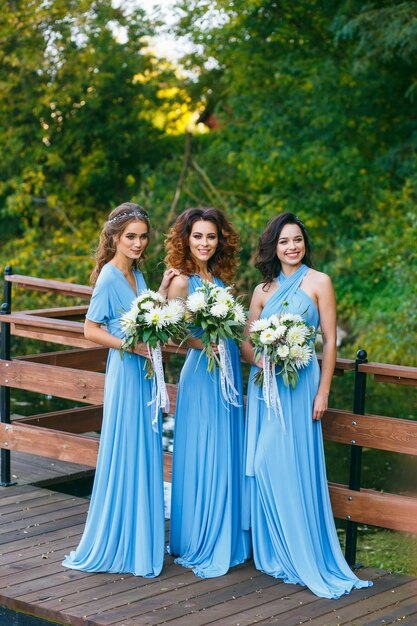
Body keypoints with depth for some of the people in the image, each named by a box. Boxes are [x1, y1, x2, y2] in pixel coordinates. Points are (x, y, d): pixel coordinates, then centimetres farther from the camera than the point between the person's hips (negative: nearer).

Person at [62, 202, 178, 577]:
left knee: (146, 456, 13)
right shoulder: (109, 278, -13)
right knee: (124, 456, -2)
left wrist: (163, 291, 6)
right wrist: (132, 346, -20)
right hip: (125, 373, -8)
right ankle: (112, 545, 9)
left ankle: (140, 539, 23)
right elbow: (91, 329, -14)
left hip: (145, 371, 8)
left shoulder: (137, 275, 11)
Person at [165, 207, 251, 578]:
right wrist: (207, 345, -27)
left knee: (227, 458, 12)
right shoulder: (182, 282, -9)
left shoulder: (219, 280, 12)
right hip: (201, 375, -7)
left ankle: (226, 540, 22)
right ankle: (200, 546, 7)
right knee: (202, 460, -3)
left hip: (229, 376, 7)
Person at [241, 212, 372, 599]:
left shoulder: (319, 283, 0)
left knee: (294, 465, -8)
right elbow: (246, 341, 12)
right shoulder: (263, 290, 12)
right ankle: (271, 551, 16)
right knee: (263, 464, 4)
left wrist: (322, 392, -9)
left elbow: (330, 341, -3)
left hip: (299, 384, -4)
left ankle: (303, 557, 1)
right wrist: (260, 361, -10)